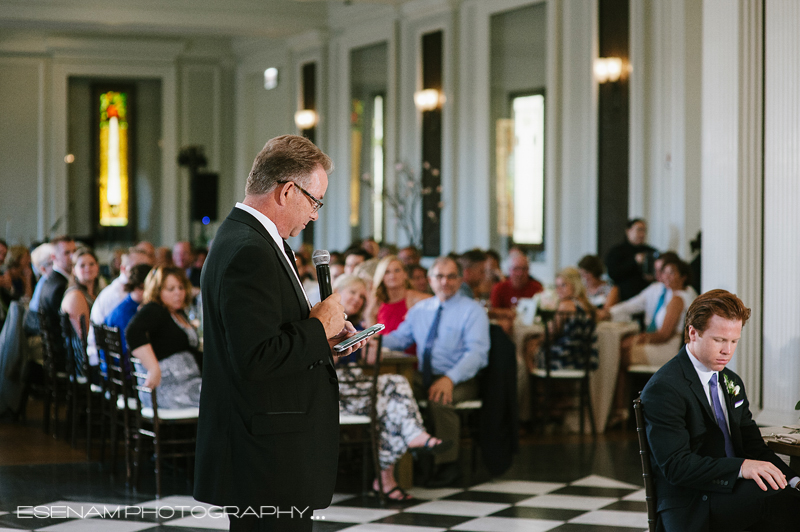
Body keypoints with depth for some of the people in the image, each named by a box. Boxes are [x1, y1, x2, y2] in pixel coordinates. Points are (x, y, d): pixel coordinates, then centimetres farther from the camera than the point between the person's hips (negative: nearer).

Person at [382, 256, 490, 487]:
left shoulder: (472, 310, -2)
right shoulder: (420, 309, 16)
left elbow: (477, 353, -12)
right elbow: (400, 338, 16)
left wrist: (450, 379, -28)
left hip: (460, 380, -5)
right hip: (424, 377, 5)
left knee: (439, 399, -36)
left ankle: (447, 464, -21)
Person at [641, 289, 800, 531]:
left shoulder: (732, 382, 17)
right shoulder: (663, 389, -11)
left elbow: (753, 446, 14)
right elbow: (675, 466, -18)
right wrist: (740, 467, -30)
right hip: (691, 512, -7)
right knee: (772, 493, -32)